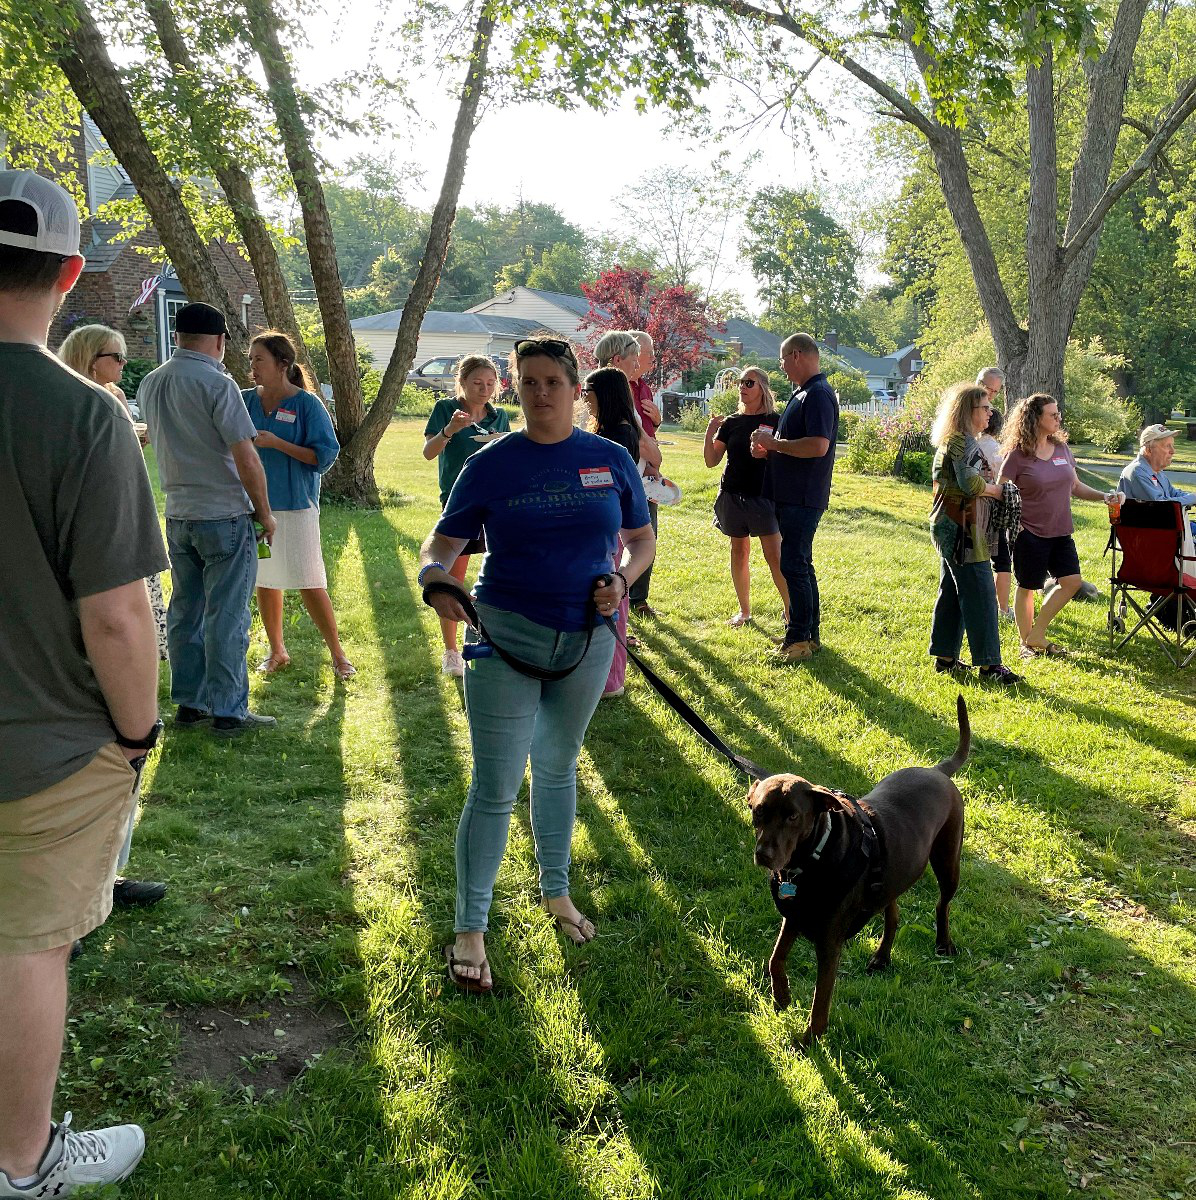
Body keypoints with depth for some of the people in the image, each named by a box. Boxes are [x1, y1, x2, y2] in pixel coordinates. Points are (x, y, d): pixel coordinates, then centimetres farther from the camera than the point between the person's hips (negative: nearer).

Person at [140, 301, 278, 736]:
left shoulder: (150, 384, 8)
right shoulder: (217, 383, -15)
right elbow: (247, 460, -16)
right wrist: (264, 512, -6)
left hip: (178, 515, 7)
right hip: (224, 515, -7)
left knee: (186, 612, 13)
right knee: (226, 618, -1)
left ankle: (189, 703, 21)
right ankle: (228, 712, 4)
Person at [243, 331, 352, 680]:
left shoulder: (306, 403, -8)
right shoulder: (246, 400, 4)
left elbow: (325, 455, -13)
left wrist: (276, 443, -20)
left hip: (295, 506, -5)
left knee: (310, 584, -3)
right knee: (265, 581, 13)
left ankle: (338, 653, 10)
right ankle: (277, 650, 28)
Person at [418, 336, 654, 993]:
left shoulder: (612, 460, 1)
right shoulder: (490, 465, -6)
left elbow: (641, 538, 11)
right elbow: (441, 544, -4)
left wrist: (621, 579, -10)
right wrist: (434, 578, -27)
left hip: (588, 640, 3)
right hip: (507, 636, -3)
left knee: (558, 768, 20)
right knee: (494, 787, -4)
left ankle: (556, 891, 40)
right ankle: (470, 929, 9)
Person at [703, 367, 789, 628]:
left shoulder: (774, 421, -2)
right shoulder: (730, 423, 9)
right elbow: (711, 461, 6)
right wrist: (710, 431, -7)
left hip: (763, 496, -4)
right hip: (732, 496, 4)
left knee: (774, 556, -8)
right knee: (739, 552, 10)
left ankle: (790, 611, 0)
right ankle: (744, 611, 21)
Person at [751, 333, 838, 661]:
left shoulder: (818, 395, -16)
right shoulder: (802, 393, 17)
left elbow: (818, 446, -27)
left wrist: (775, 443, -17)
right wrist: (769, 448, 7)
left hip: (803, 497, -11)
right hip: (792, 495, 11)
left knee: (794, 565, -8)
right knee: (799, 564, 14)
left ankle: (800, 639, -3)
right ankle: (809, 634, 22)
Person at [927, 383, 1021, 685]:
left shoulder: (949, 441, 17)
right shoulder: (964, 441, -15)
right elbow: (971, 484, -25)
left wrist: (985, 479, 7)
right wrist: (996, 488, -7)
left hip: (947, 526, 11)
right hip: (962, 529, -11)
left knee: (951, 591, 14)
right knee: (979, 594, -8)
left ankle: (945, 656, 19)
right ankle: (988, 663, -7)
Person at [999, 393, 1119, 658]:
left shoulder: (1061, 448, 7)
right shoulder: (1018, 455, -11)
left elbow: (1075, 486, 15)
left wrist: (1103, 496, 2)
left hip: (1061, 532, 6)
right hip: (1030, 534, -6)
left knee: (1071, 581, 2)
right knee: (1028, 587, 5)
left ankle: (1037, 635, 16)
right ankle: (1025, 642, 21)